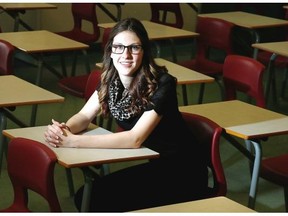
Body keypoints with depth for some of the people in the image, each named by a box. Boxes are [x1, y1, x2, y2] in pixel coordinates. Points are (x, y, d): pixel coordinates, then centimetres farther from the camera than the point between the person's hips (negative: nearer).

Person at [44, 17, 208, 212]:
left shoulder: (160, 84, -23)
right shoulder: (111, 80, -2)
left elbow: (135, 139, -29)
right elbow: (85, 115, 2)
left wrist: (75, 141, -32)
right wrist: (63, 130, -22)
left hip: (183, 172, -6)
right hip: (155, 165, 6)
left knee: (99, 199, -18)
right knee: (85, 196, -9)